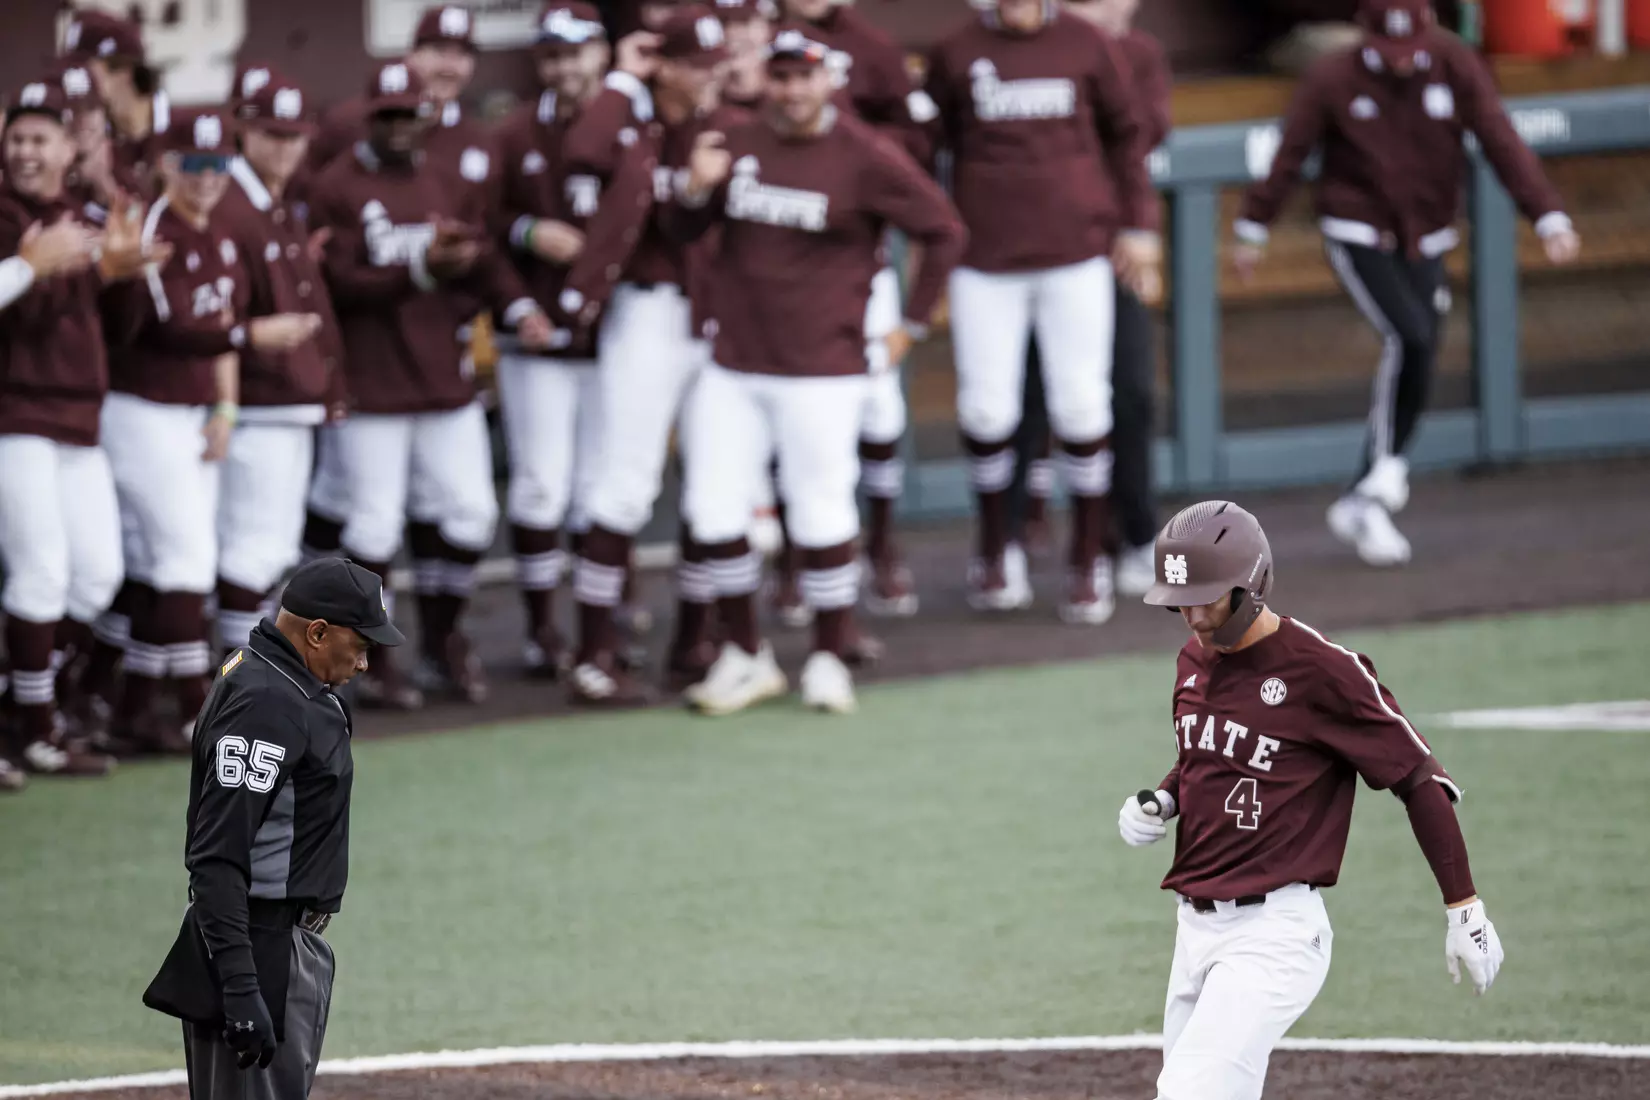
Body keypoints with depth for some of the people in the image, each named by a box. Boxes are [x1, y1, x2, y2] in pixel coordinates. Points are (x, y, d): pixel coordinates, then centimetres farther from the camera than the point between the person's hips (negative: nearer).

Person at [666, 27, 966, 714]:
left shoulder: (865, 158, -6)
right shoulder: (737, 147, 6)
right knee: (715, 510, 1)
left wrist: (912, 324, 0)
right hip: (733, 367, 4)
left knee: (821, 515, -4)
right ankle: (745, 657, 15)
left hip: (821, 369, -4)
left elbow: (944, 233, 0)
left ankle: (828, 659, 12)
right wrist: (696, 190, -6)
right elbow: (683, 232, 16)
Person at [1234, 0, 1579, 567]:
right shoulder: (1332, 80, -13)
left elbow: (1503, 144, -13)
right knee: (1409, 338, -23)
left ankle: (1362, 502, 13)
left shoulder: (1456, 66, -9)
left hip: (1425, 243, 4)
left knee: (1416, 371, 2)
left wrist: (1549, 217, -21)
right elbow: (1289, 156, -3)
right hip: (1358, 237, -4)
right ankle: (1384, 475, -15)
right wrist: (1253, 229, 3)